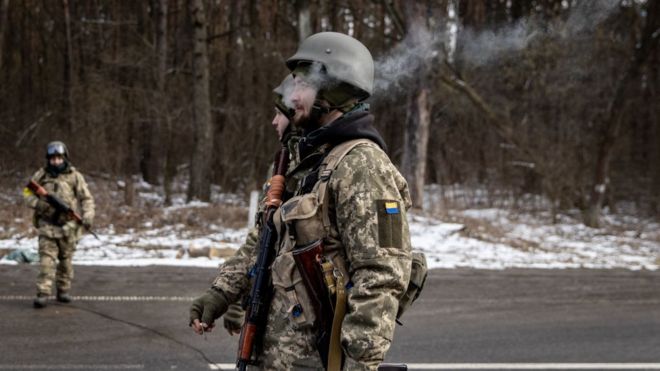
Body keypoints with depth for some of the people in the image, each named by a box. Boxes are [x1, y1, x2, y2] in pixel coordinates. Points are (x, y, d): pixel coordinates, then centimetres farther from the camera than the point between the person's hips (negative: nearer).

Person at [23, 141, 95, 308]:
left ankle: (63, 290, 22)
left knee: (66, 260, 10)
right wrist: (38, 203, -13)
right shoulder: (40, 176, 3)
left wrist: (88, 216, -15)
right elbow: (27, 194, 7)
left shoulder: (74, 176, 0)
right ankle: (43, 293, -13)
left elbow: (86, 198, 1)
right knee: (47, 260, -9)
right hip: (47, 226, -1)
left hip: (68, 226, 1)